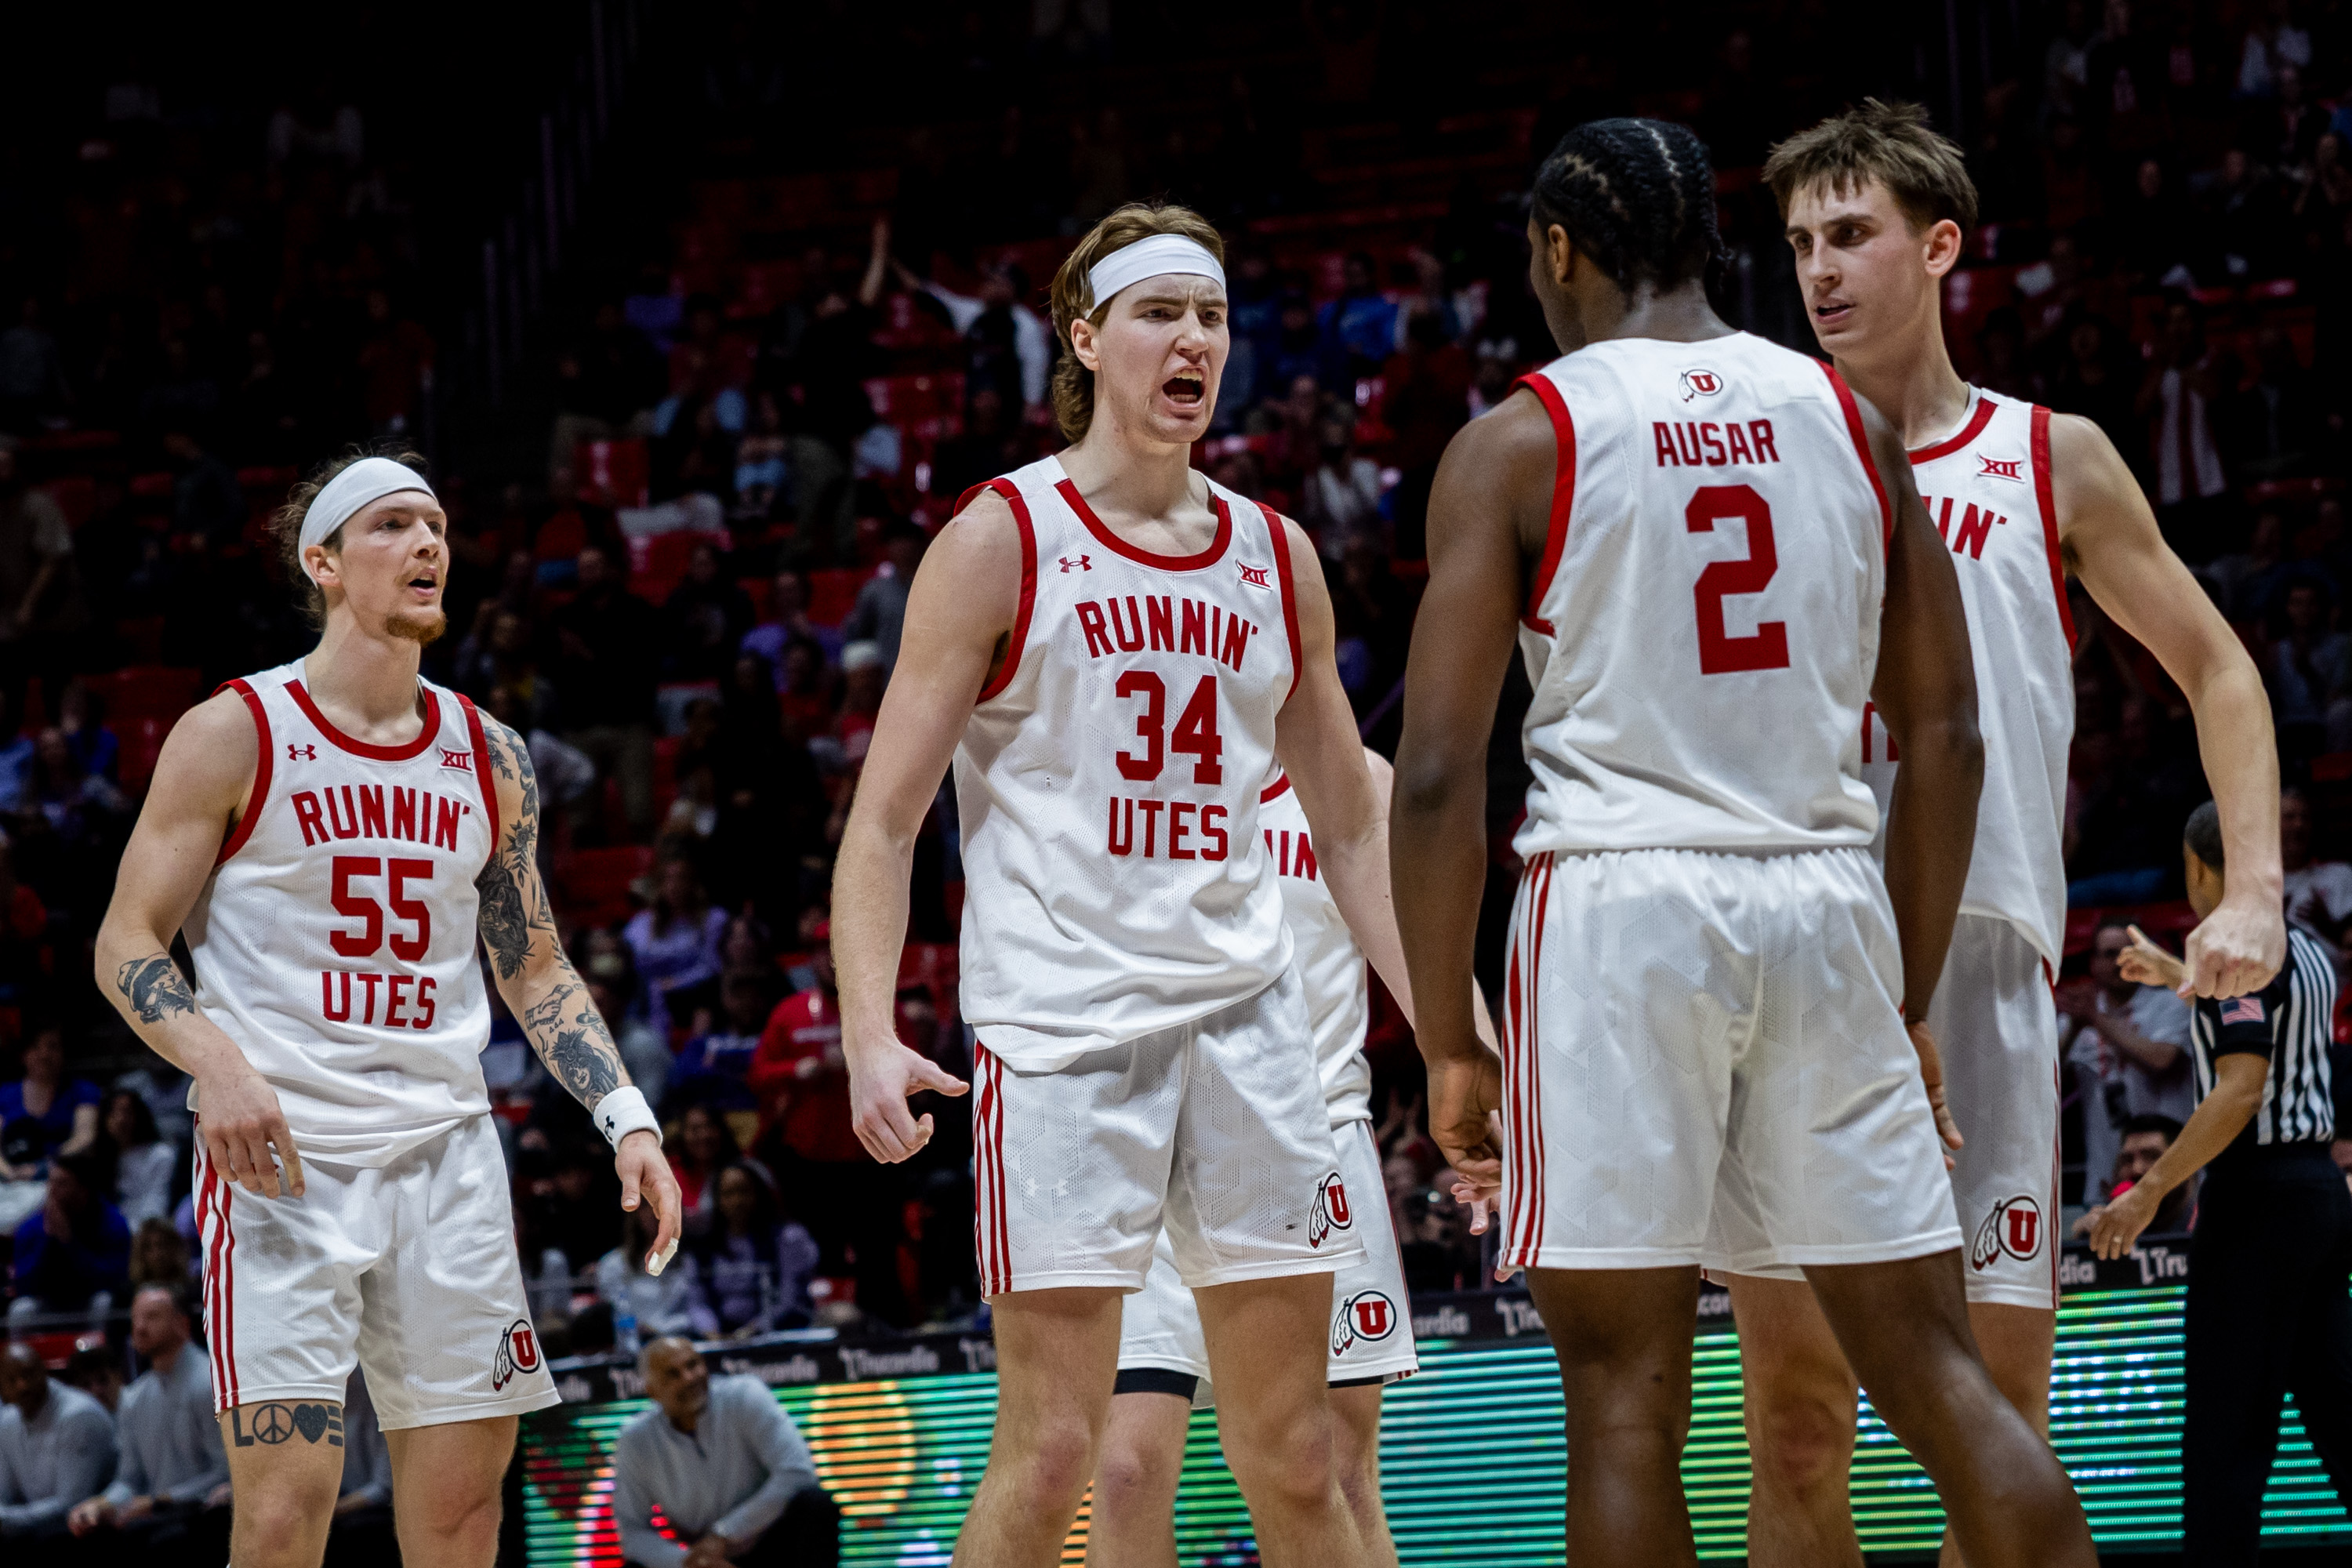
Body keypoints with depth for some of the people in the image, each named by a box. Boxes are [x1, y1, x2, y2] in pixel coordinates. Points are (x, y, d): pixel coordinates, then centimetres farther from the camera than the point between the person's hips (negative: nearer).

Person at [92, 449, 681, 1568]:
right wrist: (220, 1065, -21)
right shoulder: (234, 734, -2)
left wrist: (625, 1116, 7)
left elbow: (533, 968, 20)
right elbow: (128, 945, -2)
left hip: (444, 1147, 5)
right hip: (279, 1147, -5)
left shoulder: (487, 756, 12)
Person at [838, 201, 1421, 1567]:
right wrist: (872, 1031, -16)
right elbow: (884, 821, -2)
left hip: (1247, 1017, 5)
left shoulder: (1276, 557, 13)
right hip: (1061, 1028, -4)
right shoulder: (1002, 542, 0)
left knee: (1295, 1458, 5)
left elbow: (1354, 828, 20)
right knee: (1050, 1453, -9)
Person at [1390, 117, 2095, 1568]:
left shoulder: (1518, 444, -1)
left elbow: (1439, 777, -6)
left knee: (1628, 1398, 0)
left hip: (1621, 906, -4)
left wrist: (1449, 1048, 0)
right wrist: (1910, 1001, 18)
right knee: (1938, 1373, 7)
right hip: (1829, 901, 4)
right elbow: (1947, 736, 11)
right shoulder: (1849, 420, 11)